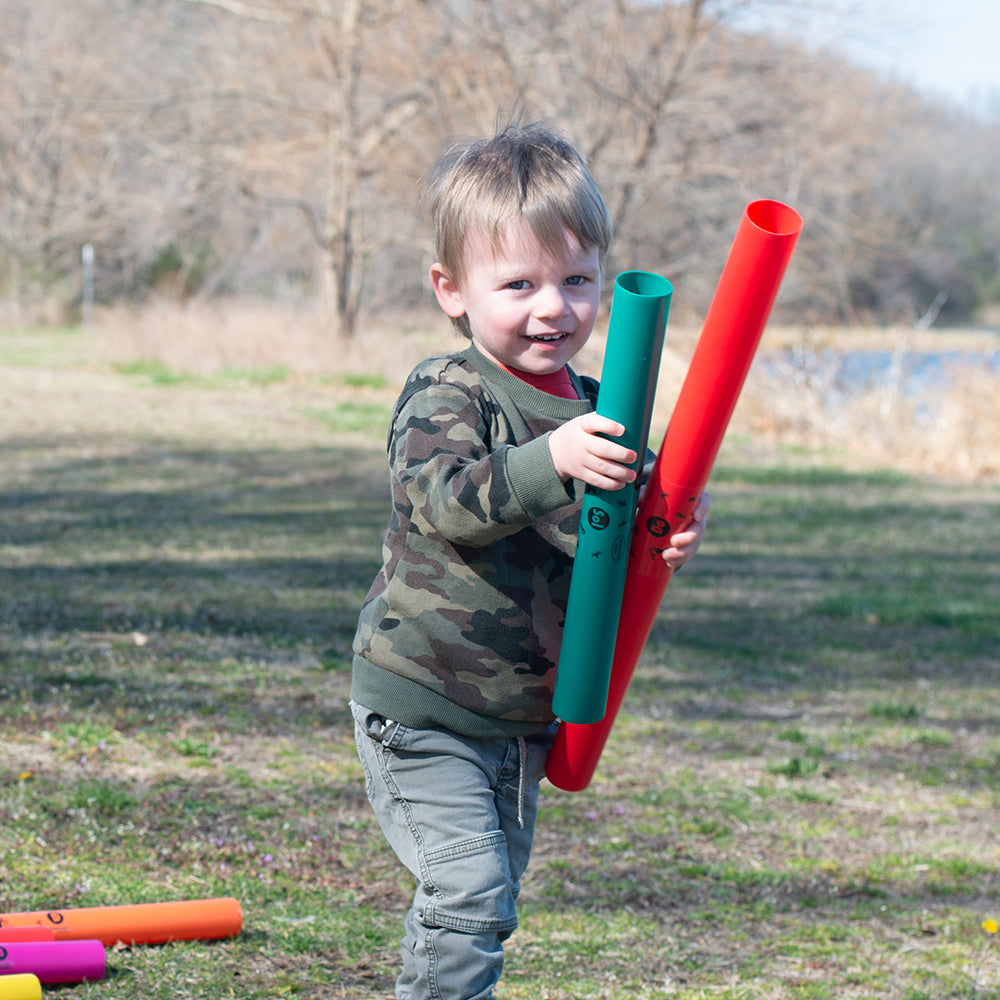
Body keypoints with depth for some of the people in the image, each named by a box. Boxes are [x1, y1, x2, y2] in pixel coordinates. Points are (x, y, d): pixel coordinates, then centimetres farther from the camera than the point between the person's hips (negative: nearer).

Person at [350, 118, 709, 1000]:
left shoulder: (596, 412, 5)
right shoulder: (445, 396, -14)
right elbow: (443, 499, -32)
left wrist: (669, 539, -10)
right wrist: (549, 460, -46)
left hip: (525, 717, 7)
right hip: (421, 705, -7)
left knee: (484, 895, 17)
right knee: (469, 890, -16)